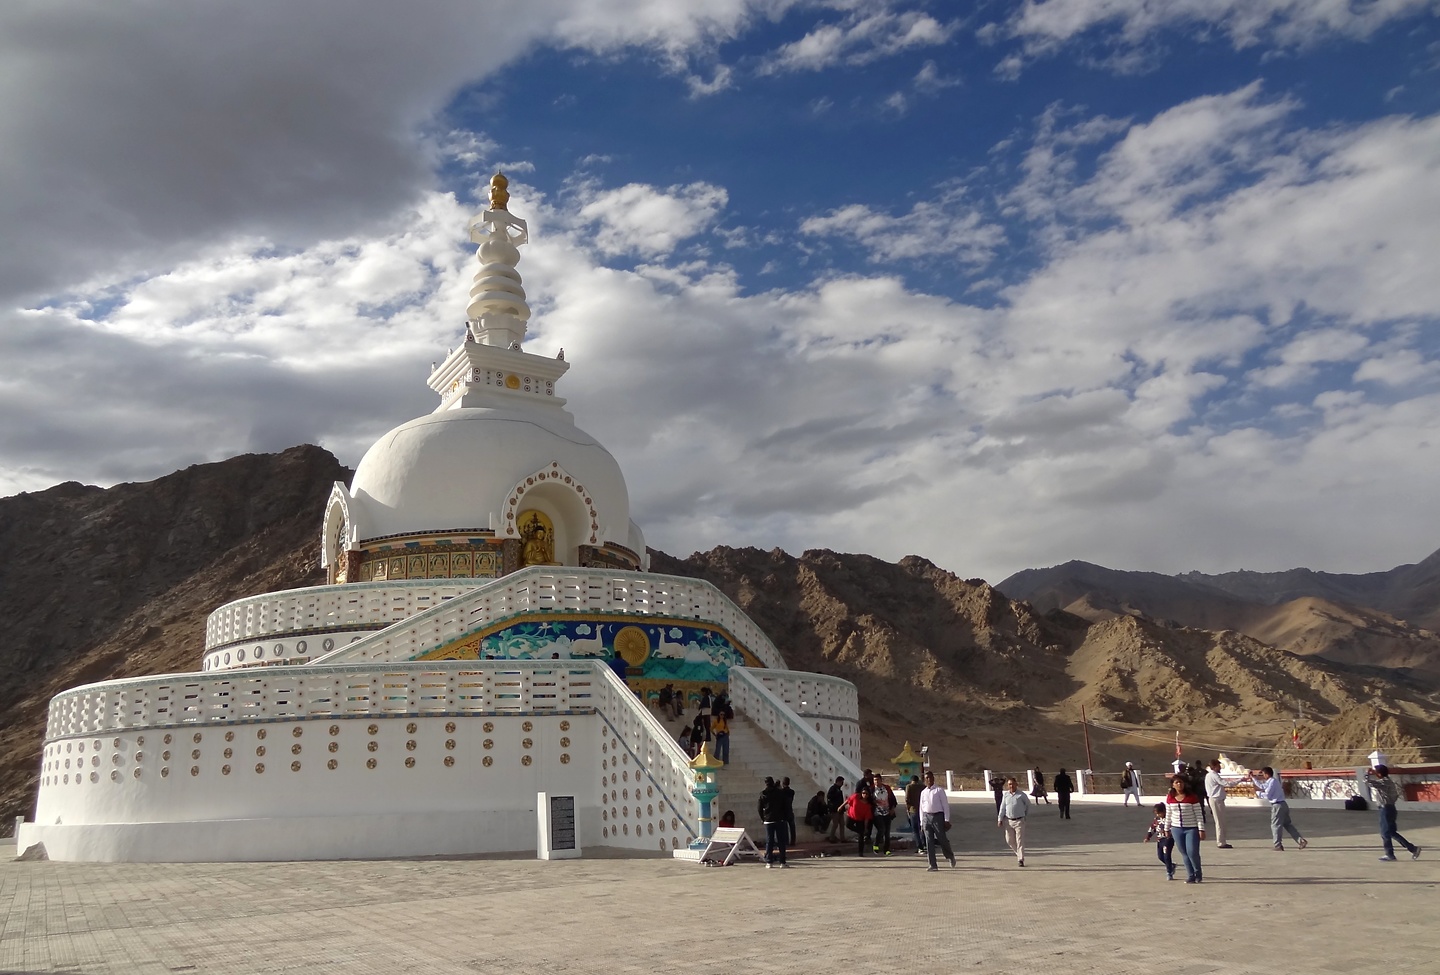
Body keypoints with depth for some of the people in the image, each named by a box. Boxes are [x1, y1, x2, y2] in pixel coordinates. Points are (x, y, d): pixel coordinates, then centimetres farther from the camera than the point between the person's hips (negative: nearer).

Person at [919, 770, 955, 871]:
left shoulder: (939, 790, -2)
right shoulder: (923, 792, 11)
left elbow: (945, 805, -3)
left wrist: (946, 820, -8)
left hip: (938, 816, -4)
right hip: (927, 817, 4)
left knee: (942, 839, 0)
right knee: (929, 842, 1)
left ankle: (950, 856, 30)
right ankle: (932, 865, 5)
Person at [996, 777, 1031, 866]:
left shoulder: (1021, 795, -6)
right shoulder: (1005, 795, 3)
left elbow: (1028, 804, 10)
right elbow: (1002, 808, 6)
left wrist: (1026, 814, 15)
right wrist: (1000, 819, 4)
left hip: (1019, 821, -4)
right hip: (1008, 821, 4)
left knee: (1020, 841, -5)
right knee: (1009, 840, 10)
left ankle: (1021, 859, -1)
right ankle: (1018, 853, 33)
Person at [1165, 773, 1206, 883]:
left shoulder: (1192, 796, -11)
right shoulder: (1169, 797, 1)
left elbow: (1199, 814, -9)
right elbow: (1168, 814, 11)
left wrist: (1201, 829, -13)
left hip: (1192, 829, -4)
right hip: (1177, 829, 4)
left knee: (1192, 852, -8)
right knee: (1184, 853, 7)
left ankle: (1198, 873, 17)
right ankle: (1190, 876, 17)